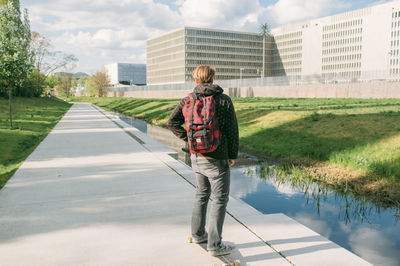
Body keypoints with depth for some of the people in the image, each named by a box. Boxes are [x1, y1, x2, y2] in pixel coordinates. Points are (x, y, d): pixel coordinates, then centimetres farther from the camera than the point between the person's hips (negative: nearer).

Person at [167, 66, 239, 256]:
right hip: (217, 158, -5)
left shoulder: (188, 100, 1)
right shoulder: (224, 100, -10)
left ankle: (198, 234, 34)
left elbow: (172, 122, -2)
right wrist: (233, 155, 2)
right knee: (219, 199, 4)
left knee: (201, 194, 21)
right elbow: (232, 130, -9)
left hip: (196, 157, 5)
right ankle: (215, 245, 8)